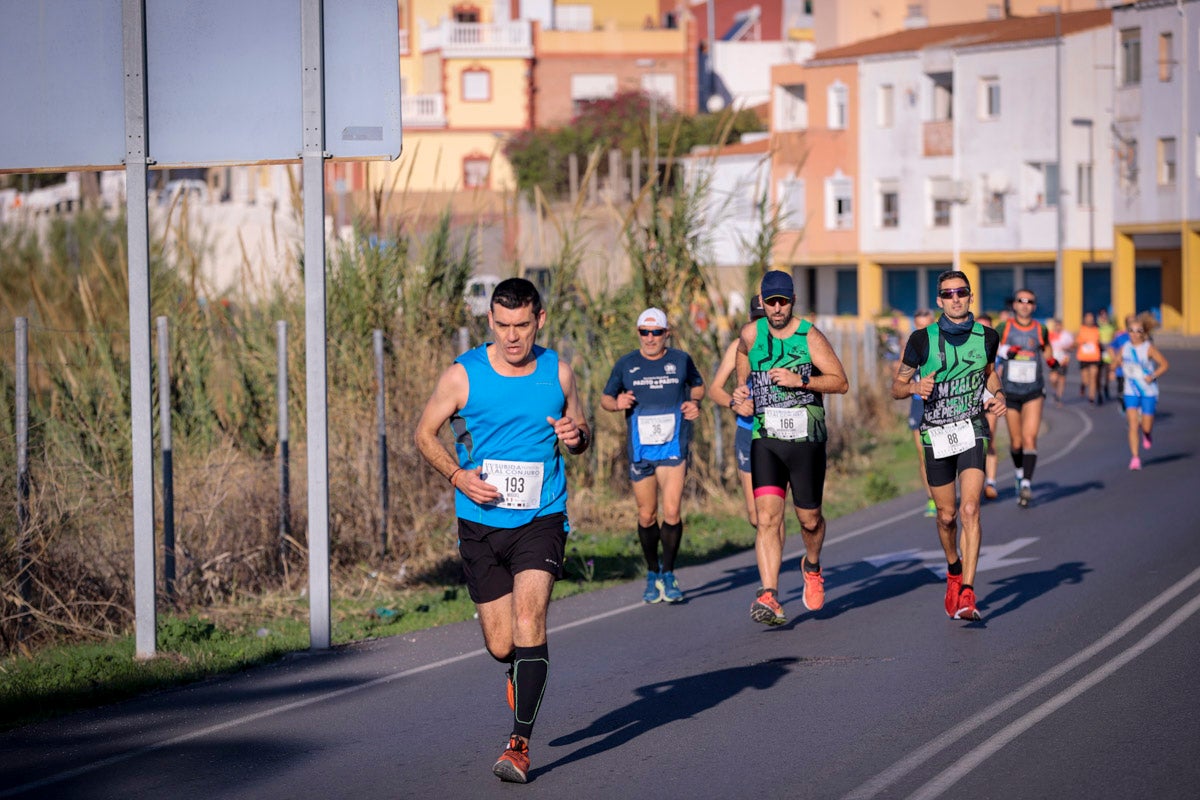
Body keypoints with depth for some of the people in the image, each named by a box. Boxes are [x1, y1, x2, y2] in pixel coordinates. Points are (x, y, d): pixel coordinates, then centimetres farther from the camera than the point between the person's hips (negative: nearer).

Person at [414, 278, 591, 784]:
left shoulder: (558, 373, 2)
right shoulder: (463, 375, -4)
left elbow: (580, 432, 16)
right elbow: (425, 433, 5)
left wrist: (576, 436, -9)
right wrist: (457, 475, -12)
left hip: (541, 519, 0)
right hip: (481, 523, 1)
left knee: (529, 618, -21)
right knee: (500, 644, 4)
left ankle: (520, 743, -18)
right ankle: (522, 672, 43)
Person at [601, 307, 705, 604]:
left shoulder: (681, 360, 6)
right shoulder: (625, 365, 5)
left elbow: (698, 386, 23)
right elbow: (605, 398, 14)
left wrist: (694, 402, 2)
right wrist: (617, 403, -8)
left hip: (674, 447, -1)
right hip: (640, 450, 1)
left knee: (672, 512, -13)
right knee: (646, 516, 6)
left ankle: (668, 574, 2)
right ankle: (652, 574, 24)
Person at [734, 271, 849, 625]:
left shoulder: (810, 337, -4)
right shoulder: (750, 335, 3)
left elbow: (841, 382, -4)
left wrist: (799, 381, -17)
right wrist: (742, 388, 8)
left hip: (807, 439, -1)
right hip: (766, 439, 1)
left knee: (809, 519, 8)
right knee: (767, 517, -14)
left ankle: (812, 566, 42)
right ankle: (769, 596, -22)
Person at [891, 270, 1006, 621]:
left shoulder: (987, 337, 2)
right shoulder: (922, 339, -4)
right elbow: (897, 387, 3)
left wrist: (997, 395, 3)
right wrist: (915, 386, -19)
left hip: (972, 431, 0)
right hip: (936, 434, 0)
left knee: (970, 509, -16)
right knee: (947, 515, 8)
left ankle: (967, 593, -21)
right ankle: (954, 570, 39)